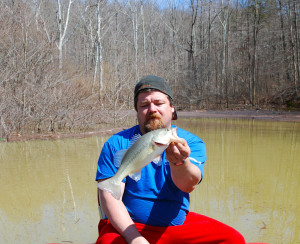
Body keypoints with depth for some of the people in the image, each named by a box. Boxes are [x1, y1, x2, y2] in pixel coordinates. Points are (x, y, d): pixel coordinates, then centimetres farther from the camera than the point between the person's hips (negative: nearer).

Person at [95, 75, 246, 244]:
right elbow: (110, 195, -11)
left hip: (179, 223, 3)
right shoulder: (117, 144, -4)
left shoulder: (192, 143, 0)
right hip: (128, 226, -3)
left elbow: (189, 185, -18)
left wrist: (180, 161, -41)